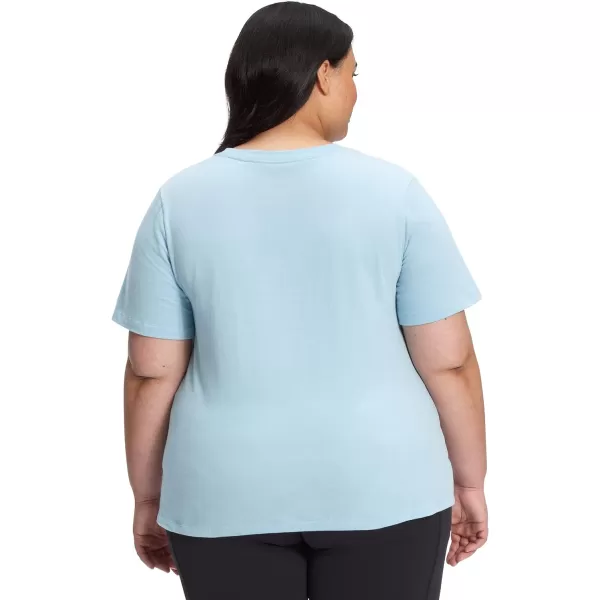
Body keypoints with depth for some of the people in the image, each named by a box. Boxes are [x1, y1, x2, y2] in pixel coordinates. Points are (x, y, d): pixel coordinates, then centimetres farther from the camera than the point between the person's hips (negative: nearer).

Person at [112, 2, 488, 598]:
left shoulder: (179, 201, -4)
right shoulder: (392, 190, -7)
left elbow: (152, 373, -2)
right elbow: (449, 362, -6)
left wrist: (148, 497, 9)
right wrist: (468, 482, 6)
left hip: (228, 496, 2)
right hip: (380, 488, -1)